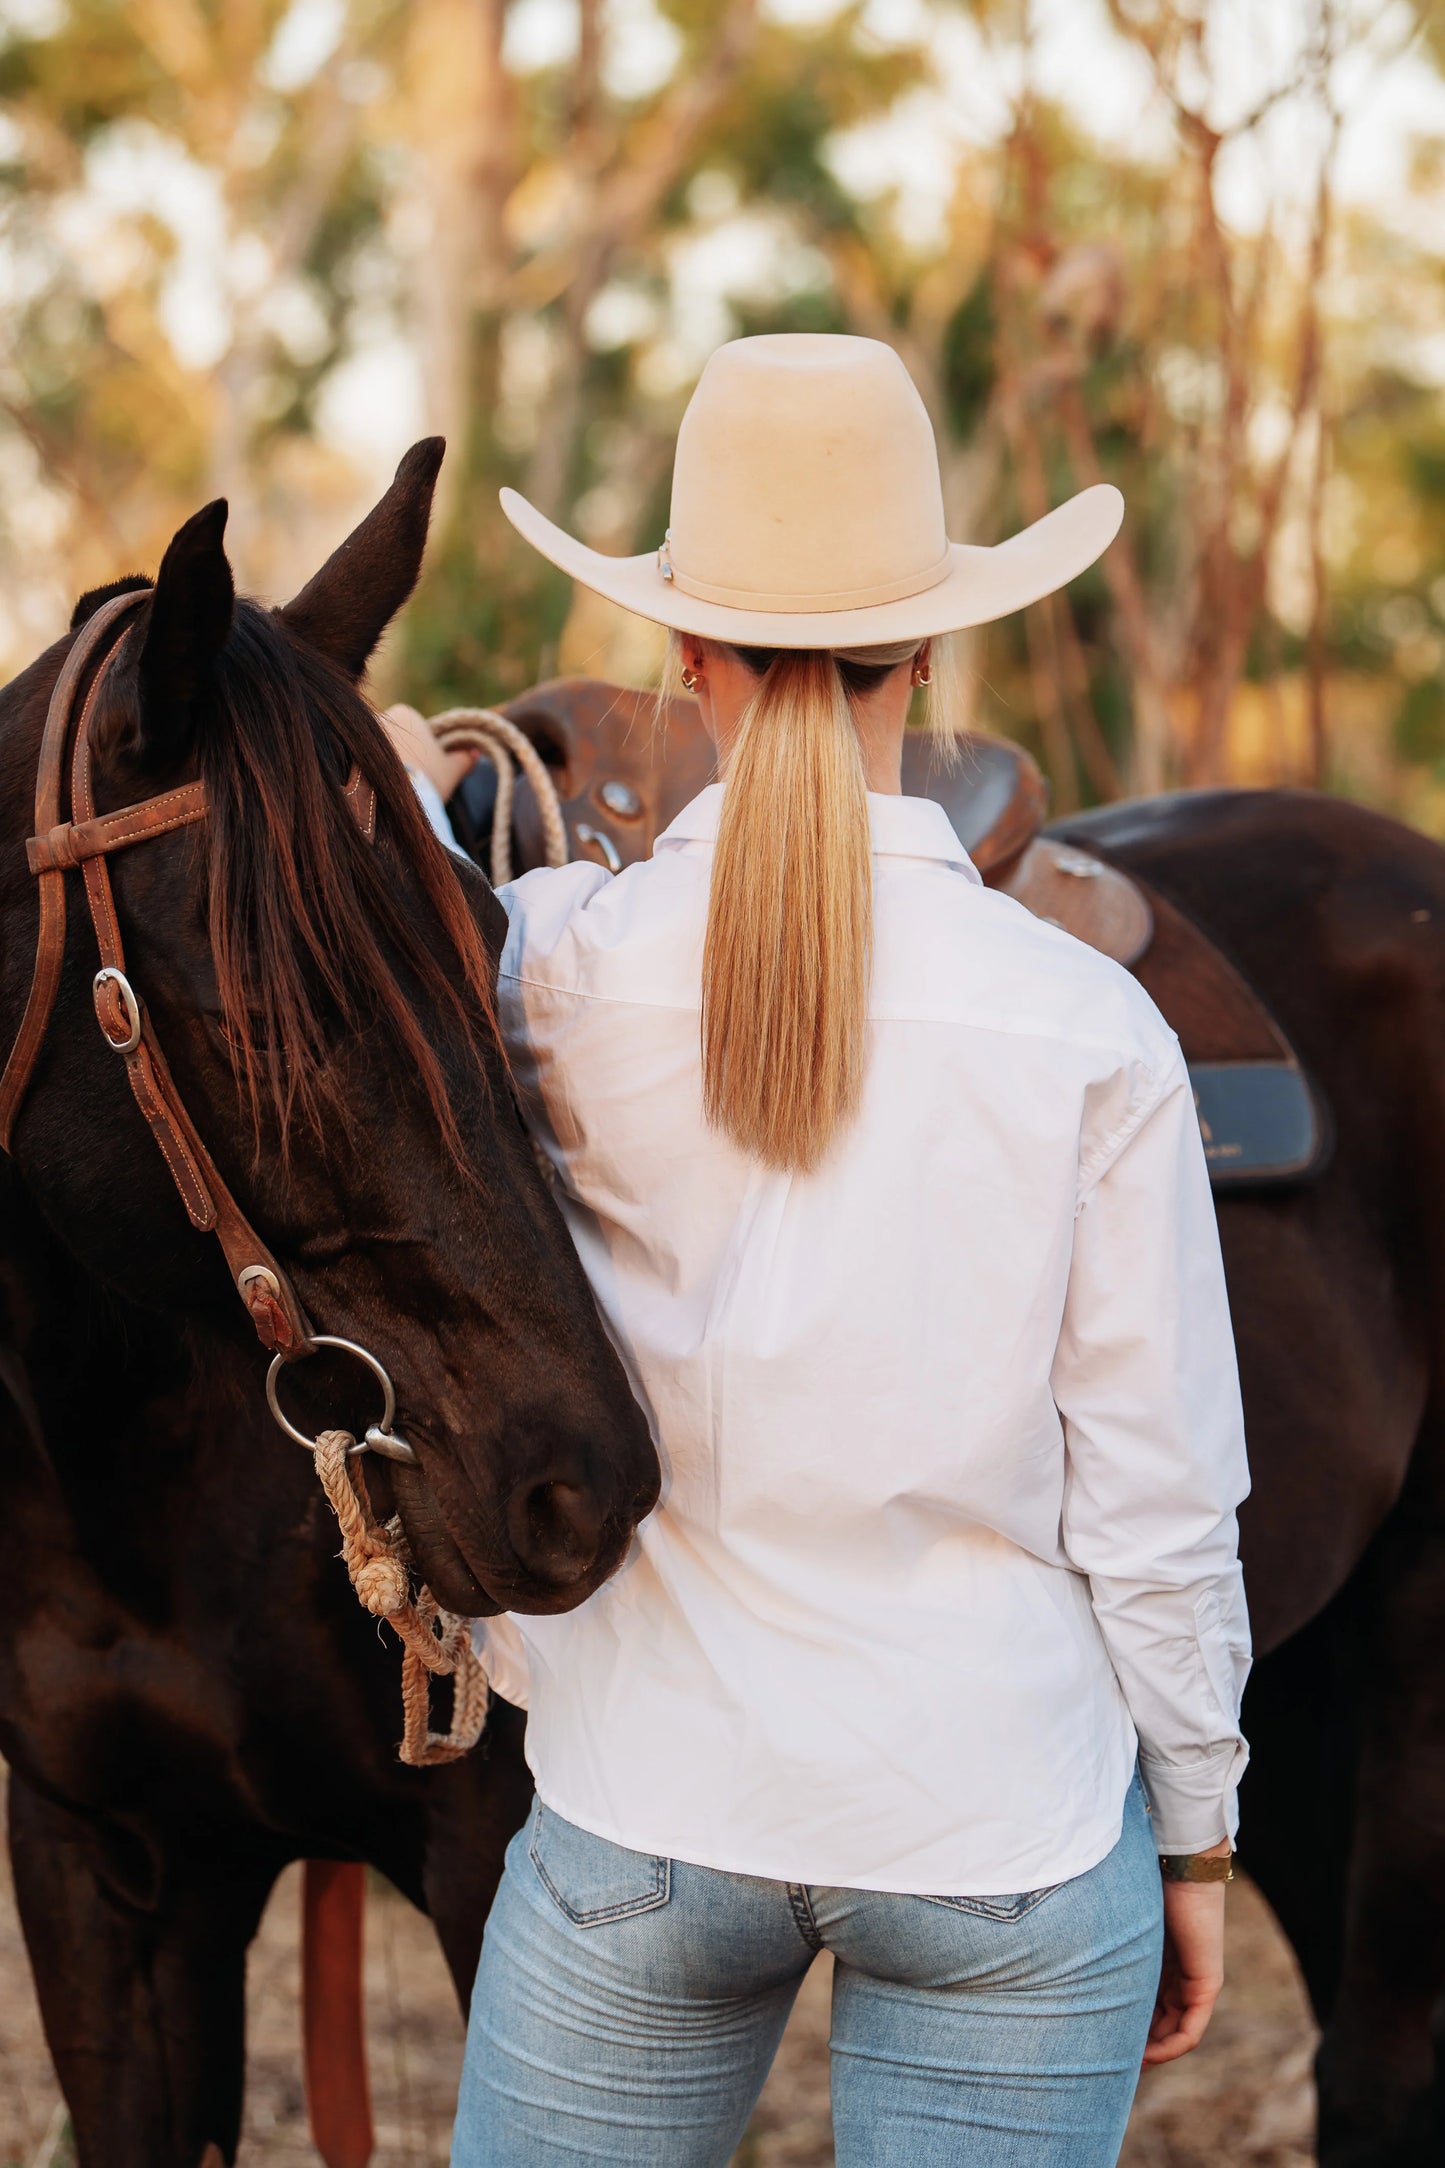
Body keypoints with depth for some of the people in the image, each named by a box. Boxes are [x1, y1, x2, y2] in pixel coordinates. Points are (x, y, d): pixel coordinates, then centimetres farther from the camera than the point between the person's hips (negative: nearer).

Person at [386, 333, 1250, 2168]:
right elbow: (1158, 1503, -5)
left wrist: (406, 809, 27)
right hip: (1014, 1817, 0)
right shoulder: (1086, 1027, -9)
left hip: (648, 1810, 1)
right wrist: (1194, 1837, 6)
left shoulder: (561, 972, -10)